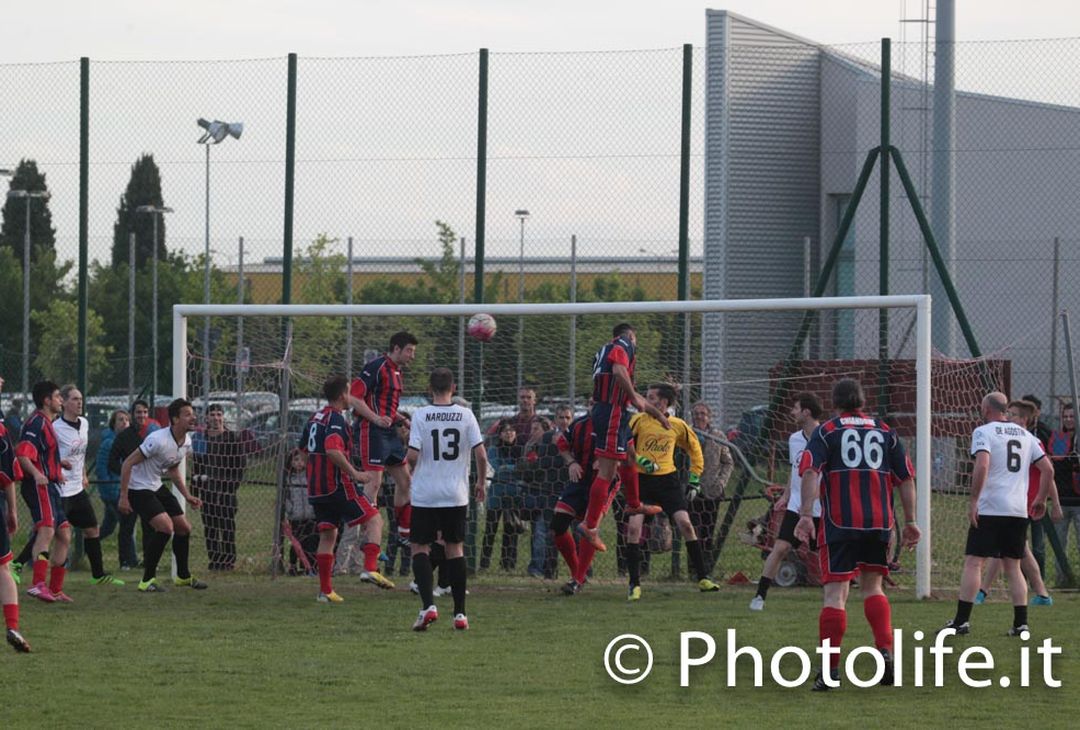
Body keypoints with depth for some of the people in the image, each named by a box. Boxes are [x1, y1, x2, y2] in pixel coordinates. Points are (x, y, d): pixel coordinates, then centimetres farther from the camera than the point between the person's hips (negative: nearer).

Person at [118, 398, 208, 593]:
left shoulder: (186, 442, 1)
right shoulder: (158, 440, -27)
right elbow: (127, 463, -23)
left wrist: (187, 496, 13)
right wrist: (123, 497, -23)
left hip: (157, 487, 9)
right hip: (138, 489, -9)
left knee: (184, 527, 10)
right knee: (166, 526, -23)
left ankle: (183, 576, 29)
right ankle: (147, 580, -13)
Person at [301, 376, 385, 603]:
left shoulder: (315, 418, 14)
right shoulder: (336, 420, -14)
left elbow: (303, 450, 24)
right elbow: (333, 451, -28)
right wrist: (355, 474, -24)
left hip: (315, 488, 8)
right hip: (338, 487, -8)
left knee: (327, 535, 13)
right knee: (374, 520, -1)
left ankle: (325, 590, 10)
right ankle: (371, 569, -18)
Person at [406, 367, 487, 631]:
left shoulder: (421, 416, -6)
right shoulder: (465, 415, -1)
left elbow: (412, 456, -11)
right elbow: (480, 454, -2)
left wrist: (411, 471, 11)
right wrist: (481, 483, 13)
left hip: (425, 494, -2)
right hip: (456, 495, 2)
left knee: (420, 548, 6)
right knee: (455, 549, 11)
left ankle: (428, 605, -12)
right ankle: (460, 614, 9)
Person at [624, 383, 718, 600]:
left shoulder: (678, 426, 4)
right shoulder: (639, 420, -2)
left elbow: (695, 449, 18)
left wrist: (694, 479, 13)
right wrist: (639, 460, -16)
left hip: (668, 479, 1)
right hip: (641, 479, -1)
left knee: (685, 523, -9)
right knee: (634, 527, -13)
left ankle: (702, 578, 1)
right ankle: (634, 584, -3)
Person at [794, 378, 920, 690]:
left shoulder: (826, 431, 5)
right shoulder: (885, 432, 13)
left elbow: (810, 472, -10)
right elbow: (907, 478, 11)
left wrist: (806, 514, -15)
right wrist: (910, 521, 15)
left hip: (839, 523, -3)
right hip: (879, 523, 3)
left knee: (835, 593, -4)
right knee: (872, 587, 19)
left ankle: (830, 671, -8)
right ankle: (886, 650, 2)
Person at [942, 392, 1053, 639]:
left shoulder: (983, 432, -3)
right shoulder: (1025, 435, 16)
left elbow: (982, 466, -19)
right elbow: (1048, 469, 14)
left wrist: (973, 502, -16)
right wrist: (1041, 499, 24)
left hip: (990, 508, -6)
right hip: (1019, 511, 6)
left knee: (973, 562, -3)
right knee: (1013, 566, 11)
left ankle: (961, 620, -7)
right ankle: (1021, 623, 3)